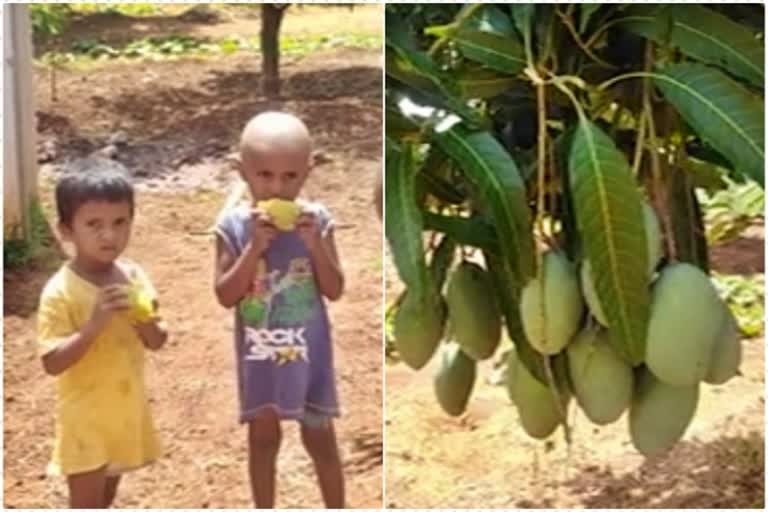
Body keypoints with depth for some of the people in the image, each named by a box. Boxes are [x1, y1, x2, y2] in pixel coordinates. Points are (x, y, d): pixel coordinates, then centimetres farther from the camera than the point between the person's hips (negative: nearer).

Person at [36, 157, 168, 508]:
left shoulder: (134, 276, -5)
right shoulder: (60, 292, -21)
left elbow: (156, 342, 2)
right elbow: (52, 362, -24)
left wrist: (146, 322, -20)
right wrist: (93, 325, -34)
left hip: (126, 407, 6)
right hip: (85, 415, -5)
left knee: (108, 491, 25)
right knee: (86, 502, 3)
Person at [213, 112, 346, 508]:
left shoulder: (315, 220, -10)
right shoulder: (233, 224, -11)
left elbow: (334, 291, -10)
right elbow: (225, 296, -15)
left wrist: (315, 245, -24)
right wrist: (255, 247, -25)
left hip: (307, 350, 0)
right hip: (258, 353, 0)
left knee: (319, 438, 11)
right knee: (263, 437, 15)